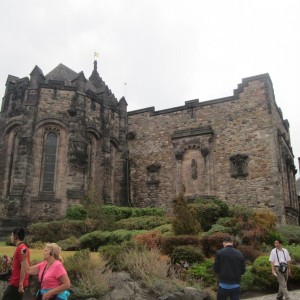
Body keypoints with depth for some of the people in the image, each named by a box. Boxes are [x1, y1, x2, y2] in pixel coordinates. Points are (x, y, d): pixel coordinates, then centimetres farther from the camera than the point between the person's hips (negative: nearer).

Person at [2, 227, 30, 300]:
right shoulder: (21, 247, 14)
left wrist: (21, 284, -22)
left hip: (16, 284, -9)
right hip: (16, 283, 9)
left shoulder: (21, 248, -17)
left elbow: (24, 267, -21)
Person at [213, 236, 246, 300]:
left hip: (223, 285, -2)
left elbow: (215, 269, -5)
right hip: (236, 286, 2)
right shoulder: (240, 254, -1)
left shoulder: (220, 252, -8)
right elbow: (243, 270, 3)